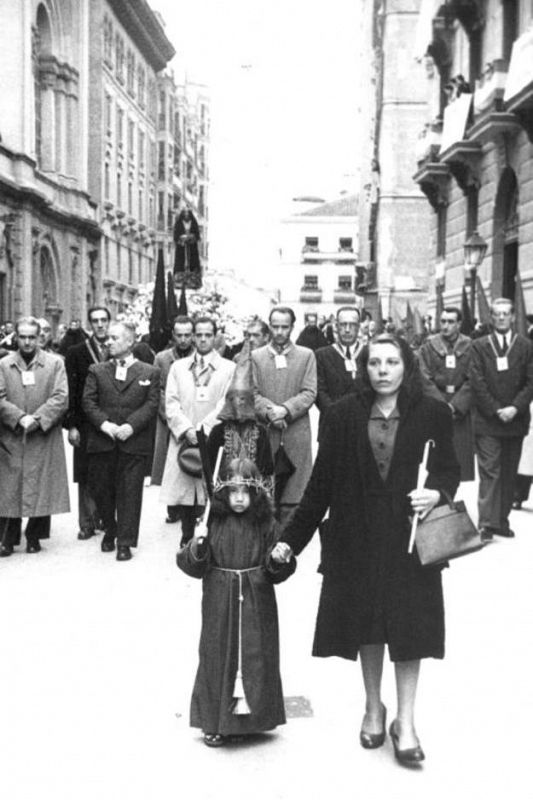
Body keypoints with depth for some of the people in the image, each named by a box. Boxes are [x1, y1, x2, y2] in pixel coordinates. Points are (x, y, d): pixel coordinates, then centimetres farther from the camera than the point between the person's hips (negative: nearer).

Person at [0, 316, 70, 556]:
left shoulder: (55, 363, 4)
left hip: (44, 437, -1)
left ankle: (34, 536, 15)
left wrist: (37, 418, -16)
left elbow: (61, 398, -4)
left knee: (41, 489, 2)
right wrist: (20, 417, -17)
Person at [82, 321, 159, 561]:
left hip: (134, 442, -2)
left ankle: (125, 542, 6)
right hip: (101, 442, 2)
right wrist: (104, 423, -14)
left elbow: (151, 405, -1)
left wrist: (130, 426, -15)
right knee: (101, 488, 8)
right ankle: (110, 530, 30)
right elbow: (88, 402, 3)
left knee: (129, 493, -1)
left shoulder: (149, 373, 6)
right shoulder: (96, 371, 11)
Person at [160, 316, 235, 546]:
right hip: (183, 440, 2)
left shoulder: (229, 368, 7)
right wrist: (186, 429, -9)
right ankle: (187, 539, 12)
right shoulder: (178, 367, 14)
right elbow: (171, 403, 6)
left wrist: (203, 429, -12)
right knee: (183, 492, 0)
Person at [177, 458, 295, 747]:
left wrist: (280, 559, -19)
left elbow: (275, 571, 2)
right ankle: (216, 722, 17)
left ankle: (247, 716, 21)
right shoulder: (214, 522, -4)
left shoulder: (264, 524, -2)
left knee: (254, 656, 5)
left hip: (256, 603, 1)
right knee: (219, 656, 6)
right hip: (220, 603, 0)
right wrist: (197, 547, -24)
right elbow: (196, 567, -5)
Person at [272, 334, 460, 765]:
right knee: (367, 626, 11)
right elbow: (322, 481, -1)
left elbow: (449, 469, 4)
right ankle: (373, 708, 31)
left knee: (408, 627, 1)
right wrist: (292, 537, -3)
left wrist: (436, 492, -19)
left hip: (409, 537, -1)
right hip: (357, 536, 1)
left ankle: (405, 722, 14)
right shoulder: (344, 414, -3)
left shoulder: (433, 413, -5)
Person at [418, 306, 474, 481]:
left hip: (462, 410, 0)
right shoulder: (428, 346, 4)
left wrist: (455, 405, -12)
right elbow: (425, 380, -2)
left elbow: (472, 381, -2)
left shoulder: (470, 347, 3)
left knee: (463, 454, -1)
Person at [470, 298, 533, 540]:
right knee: (489, 472, -6)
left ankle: (502, 520, 15)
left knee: (509, 473, 8)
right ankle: (487, 523, -8)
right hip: (487, 421, -2)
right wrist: (496, 411, -11)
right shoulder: (479, 346, 2)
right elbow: (477, 384, -4)